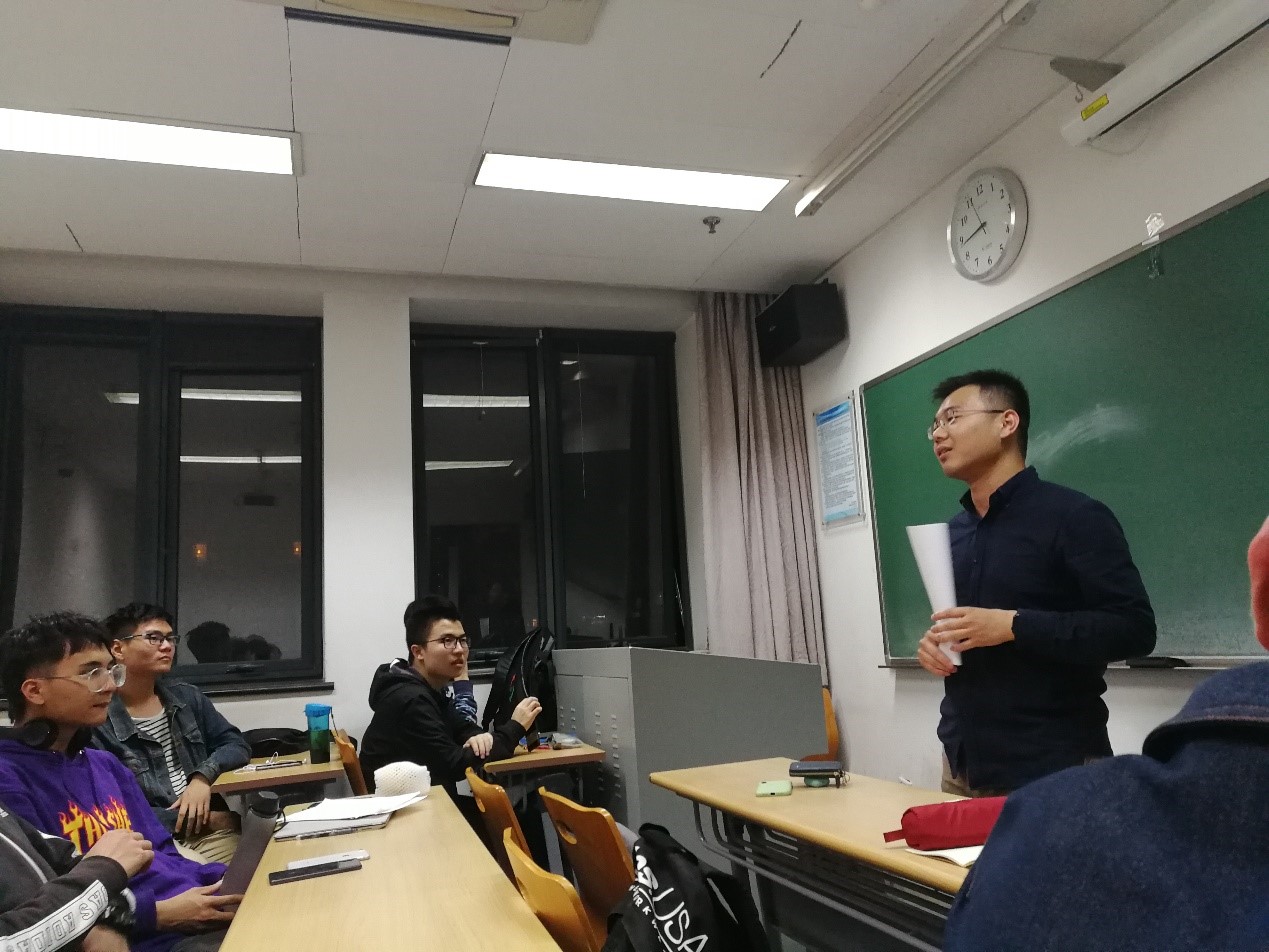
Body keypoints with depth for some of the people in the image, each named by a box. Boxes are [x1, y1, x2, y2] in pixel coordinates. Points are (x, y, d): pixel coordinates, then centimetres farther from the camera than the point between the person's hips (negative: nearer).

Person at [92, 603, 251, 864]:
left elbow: (237, 746, 13)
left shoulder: (186, 697, 12)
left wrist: (203, 776, -7)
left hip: (211, 832, 5)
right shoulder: (98, 724, -6)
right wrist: (198, 819, -10)